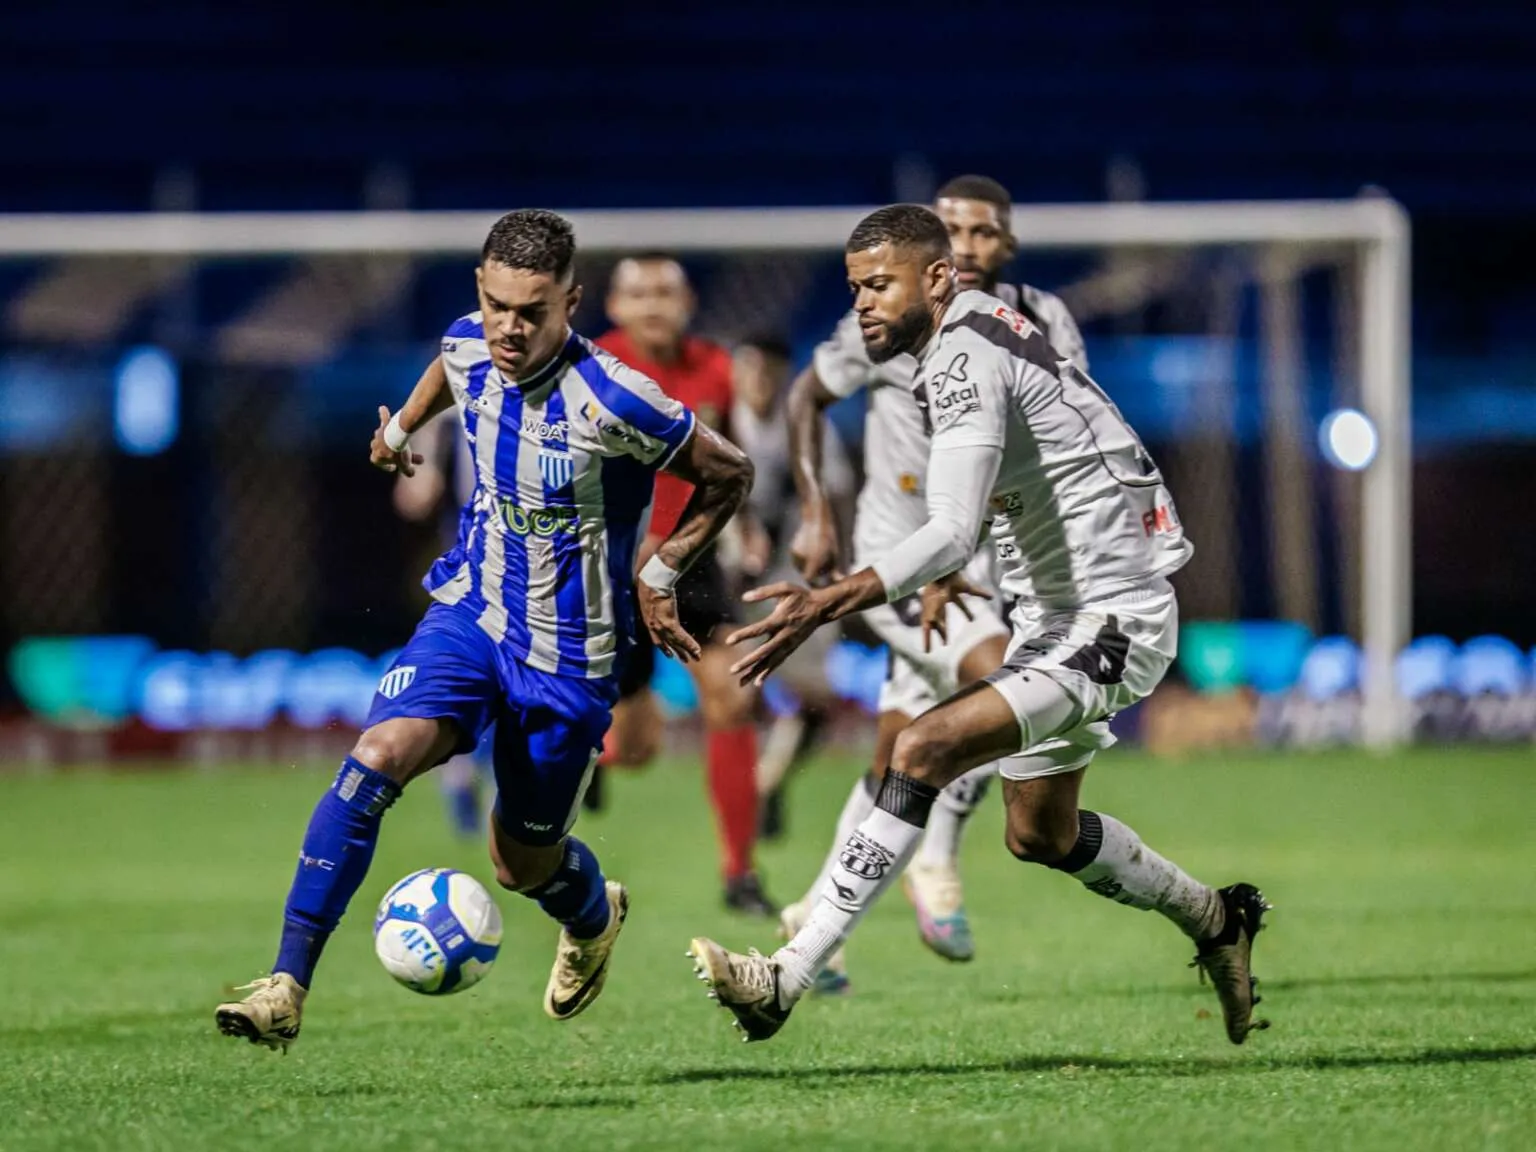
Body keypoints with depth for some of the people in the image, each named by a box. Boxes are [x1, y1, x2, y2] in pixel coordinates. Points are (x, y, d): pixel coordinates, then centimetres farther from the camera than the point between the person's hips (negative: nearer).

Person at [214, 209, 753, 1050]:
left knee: (522, 864, 11)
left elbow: (728, 474, -10)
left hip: (567, 655, -4)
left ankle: (595, 916, 51)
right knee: (380, 754, -23)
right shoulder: (470, 348, -7)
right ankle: (287, 985, -25)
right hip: (470, 610, 4)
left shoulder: (612, 402, -24)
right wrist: (403, 424, 32)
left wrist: (660, 575, -10)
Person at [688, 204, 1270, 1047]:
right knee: (1038, 835, 22)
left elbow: (952, 535, -31)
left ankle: (788, 978, -31)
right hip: (1055, 617, 11)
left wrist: (828, 604, -40)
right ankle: (1214, 921, 44)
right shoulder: (983, 333, 8)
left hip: (1111, 623, -11)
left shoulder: (964, 359, -20)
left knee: (925, 749, -25)